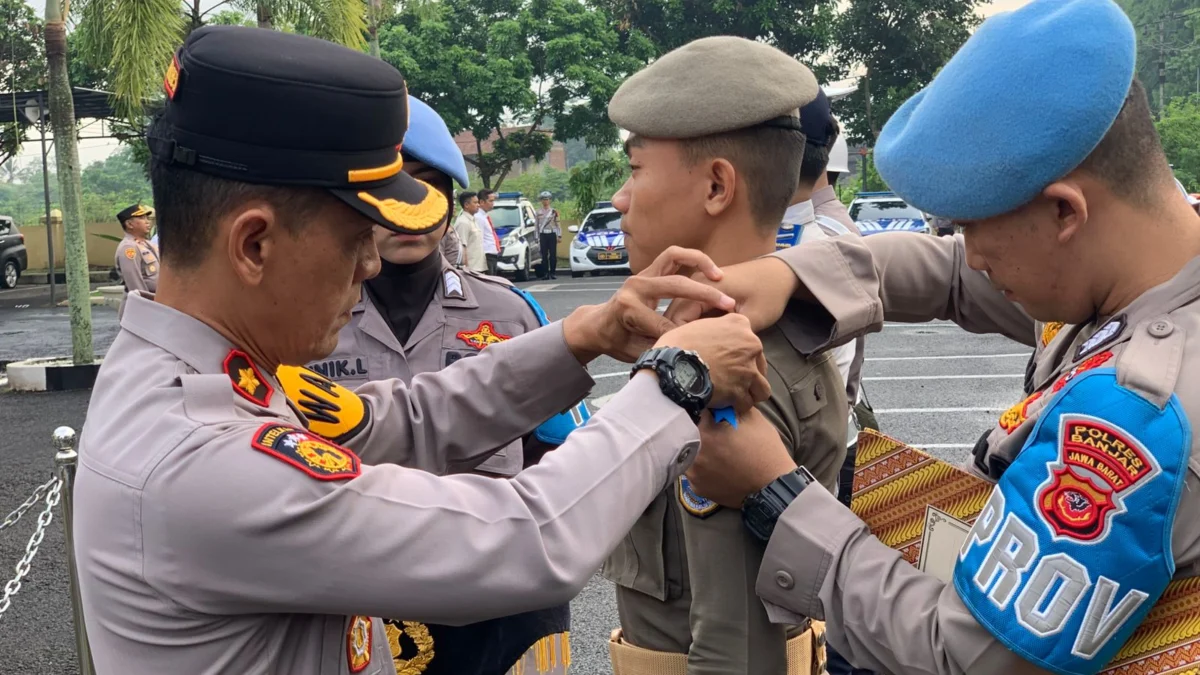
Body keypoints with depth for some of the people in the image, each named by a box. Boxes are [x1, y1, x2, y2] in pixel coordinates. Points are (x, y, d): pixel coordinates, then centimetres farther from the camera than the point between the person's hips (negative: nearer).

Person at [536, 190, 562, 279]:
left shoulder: (554, 211, 7)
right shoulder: (538, 212, 10)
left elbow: (558, 224, 6)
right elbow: (537, 225, 12)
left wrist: (559, 236, -1)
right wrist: (537, 237, 7)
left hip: (552, 234, -1)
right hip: (543, 235, 1)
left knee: (553, 255, -2)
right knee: (544, 255, 0)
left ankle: (553, 272, 4)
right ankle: (546, 273, 4)